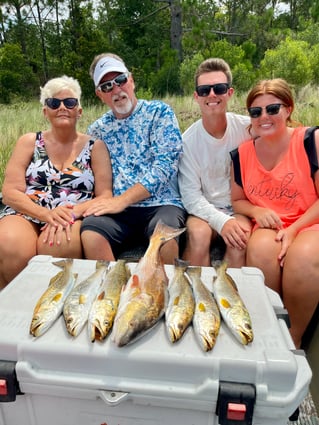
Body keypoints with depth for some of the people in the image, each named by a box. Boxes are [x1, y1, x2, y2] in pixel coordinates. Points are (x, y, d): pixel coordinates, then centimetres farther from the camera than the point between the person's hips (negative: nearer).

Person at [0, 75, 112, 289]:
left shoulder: (95, 147, 10)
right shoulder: (29, 142, 13)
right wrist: (46, 214, -16)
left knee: (58, 245, -36)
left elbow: (105, 197, 0)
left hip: (73, 221, -1)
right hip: (26, 215, 1)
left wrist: (72, 213, -19)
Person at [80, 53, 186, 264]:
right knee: (90, 234, -28)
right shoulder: (98, 129, 16)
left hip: (161, 204, -2)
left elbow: (165, 165, -8)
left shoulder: (160, 112, 5)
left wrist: (121, 200, -13)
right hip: (117, 208, 3)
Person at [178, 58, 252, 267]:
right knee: (198, 233, -31)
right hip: (206, 210, 0)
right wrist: (221, 221, -23)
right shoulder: (188, 140, -5)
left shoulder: (248, 128, -4)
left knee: (240, 234, -30)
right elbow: (190, 194, -8)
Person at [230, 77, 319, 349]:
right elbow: (237, 201, 13)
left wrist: (293, 230, -19)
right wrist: (257, 211, -9)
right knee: (260, 248, -31)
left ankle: (295, 339, -10)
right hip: (269, 227, 3)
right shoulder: (243, 154, 4)